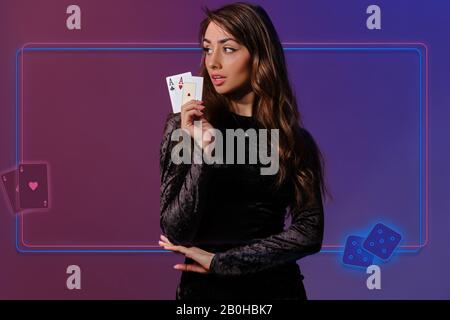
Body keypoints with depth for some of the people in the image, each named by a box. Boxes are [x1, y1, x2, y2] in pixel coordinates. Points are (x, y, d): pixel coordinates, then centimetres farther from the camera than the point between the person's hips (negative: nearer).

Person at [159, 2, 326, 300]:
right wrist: (202, 152, -23)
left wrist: (219, 261, -13)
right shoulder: (186, 125, -6)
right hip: (204, 288, -1)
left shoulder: (294, 138, -2)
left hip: (276, 286, 1)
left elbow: (309, 232, -8)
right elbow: (176, 234, -12)